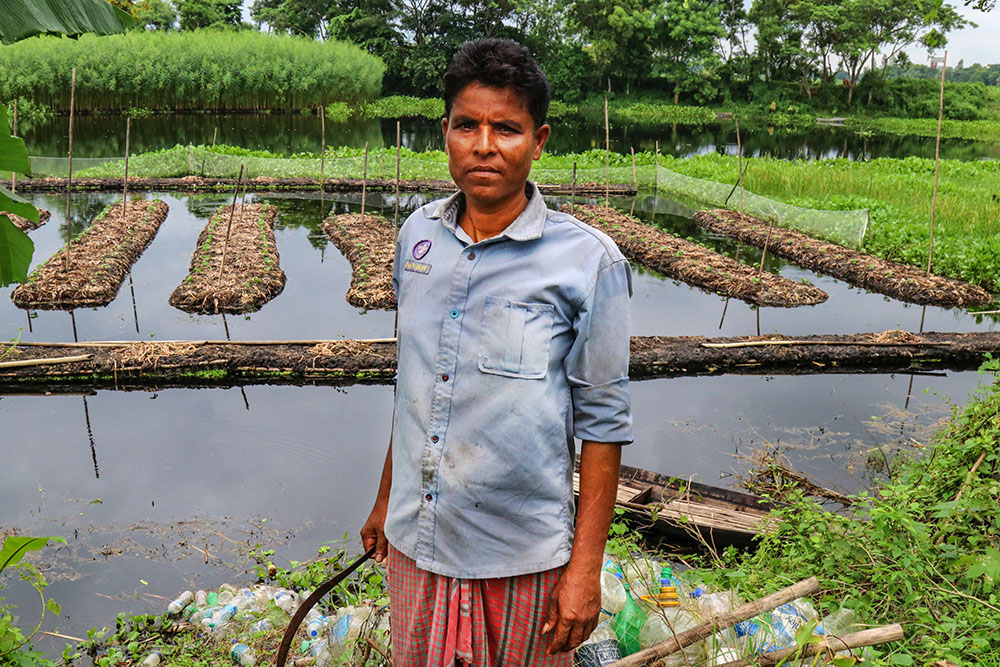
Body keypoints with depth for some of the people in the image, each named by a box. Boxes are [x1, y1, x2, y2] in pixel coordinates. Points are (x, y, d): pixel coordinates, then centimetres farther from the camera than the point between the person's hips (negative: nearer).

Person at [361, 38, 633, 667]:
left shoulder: (588, 261, -14)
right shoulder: (418, 233, 1)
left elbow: (602, 421, -10)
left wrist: (586, 566, -9)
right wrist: (386, 497, 15)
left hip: (520, 557, -4)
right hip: (415, 540, 5)